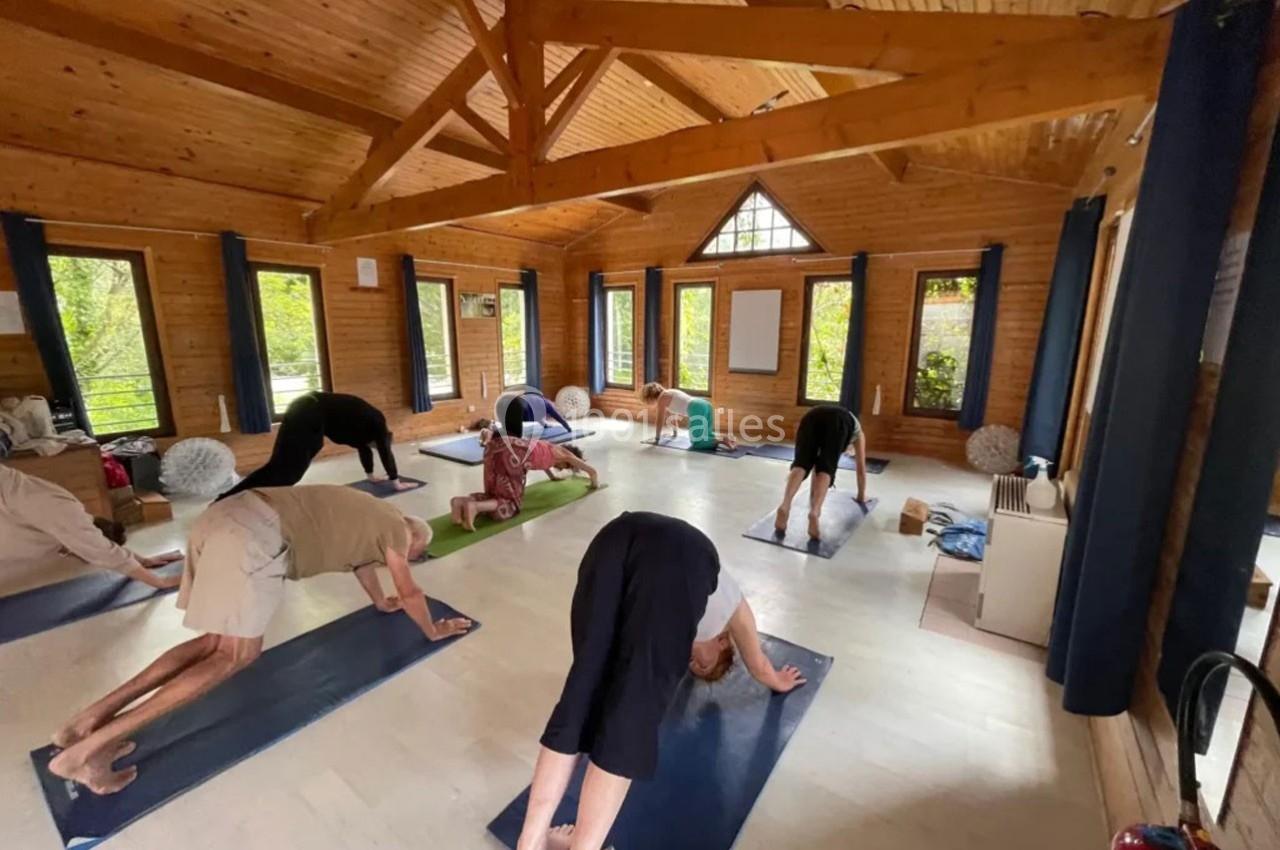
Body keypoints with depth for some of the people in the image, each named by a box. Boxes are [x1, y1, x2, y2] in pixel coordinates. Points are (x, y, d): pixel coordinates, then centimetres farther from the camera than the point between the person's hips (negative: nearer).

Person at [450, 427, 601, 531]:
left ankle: (462, 501, -5)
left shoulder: (550, 448, 41)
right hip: (514, 455, -8)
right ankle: (475, 506, -22)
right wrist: (595, 485, 51)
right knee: (512, 502, 4)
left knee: (495, 494, 21)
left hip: (497, 446, 8)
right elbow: (593, 471, 32)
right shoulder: (564, 454, 25)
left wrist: (553, 476, 79)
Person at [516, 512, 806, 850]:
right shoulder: (732, 605, 41)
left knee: (583, 690, 4)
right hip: (682, 556, -4)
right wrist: (779, 682, 75)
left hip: (616, 536, 5)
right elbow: (760, 668, 55)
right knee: (634, 708, -6)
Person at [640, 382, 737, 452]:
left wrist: (657, 438, 15)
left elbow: (660, 420, 5)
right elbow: (671, 415, 41)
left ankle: (721, 440, -22)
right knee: (706, 436, 20)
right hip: (705, 405, 9)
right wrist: (675, 433, 50)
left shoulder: (661, 398, 3)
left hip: (697, 409, -9)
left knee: (696, 441, -7)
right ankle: (725, 437, -2)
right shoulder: (668, 394, 30)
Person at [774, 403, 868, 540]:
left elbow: (817, 465, 52)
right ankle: (814, 512, -37)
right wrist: (862, 495, 52)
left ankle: (785, 506, -40)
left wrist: (813, 495, 60)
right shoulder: (857, 433, 42)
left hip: (812, 417, 2)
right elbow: (861, 468, 42)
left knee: (801, 462, -15)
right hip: (838, 422, -2)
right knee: (826, 467, -11)